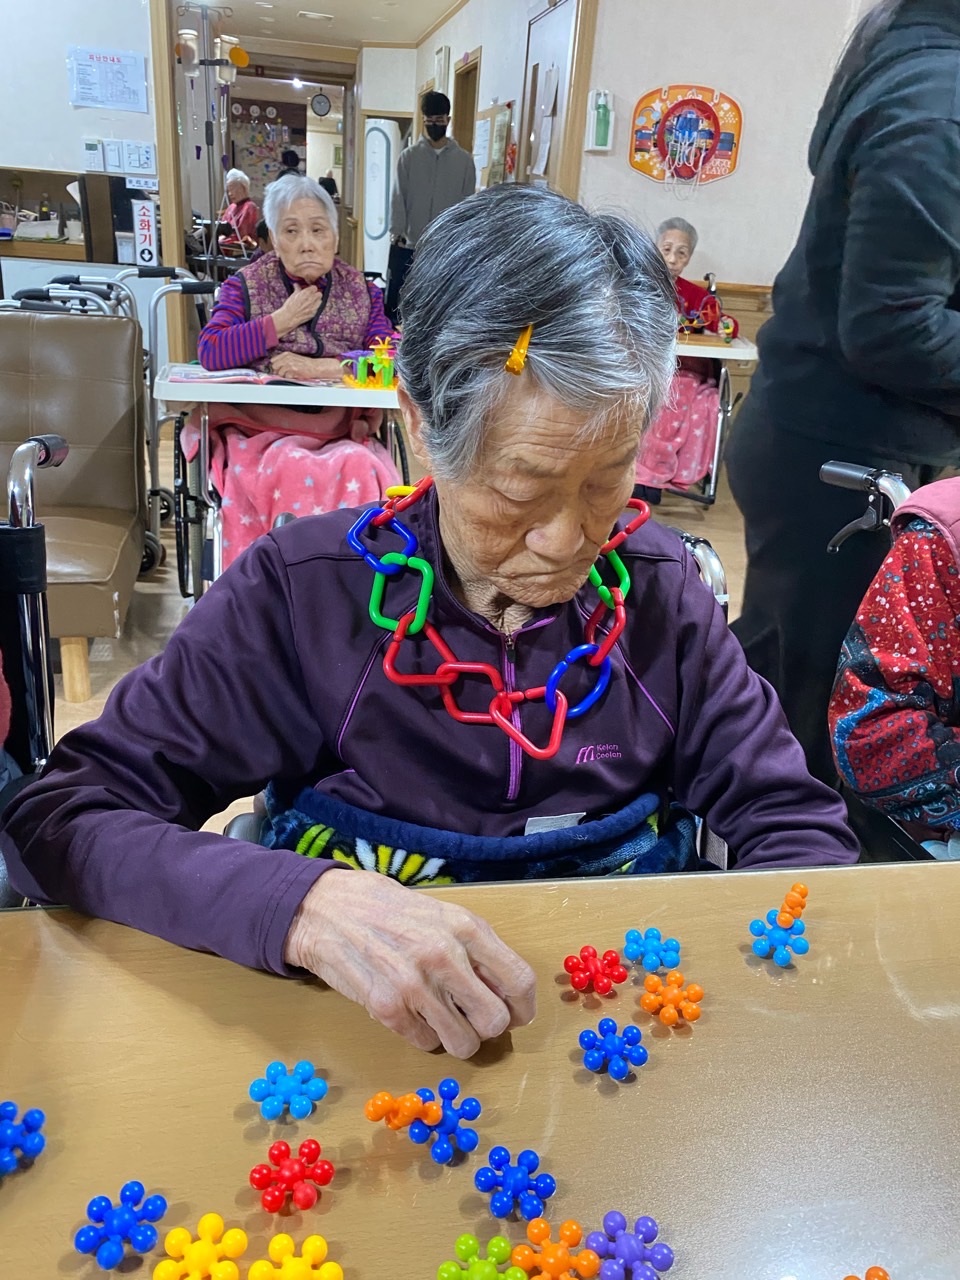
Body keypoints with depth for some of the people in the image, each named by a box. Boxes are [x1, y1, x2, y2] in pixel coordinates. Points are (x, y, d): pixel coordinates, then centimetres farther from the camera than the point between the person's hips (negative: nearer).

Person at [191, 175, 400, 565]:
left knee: (360, 466, -32)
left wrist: (322, 367, -11)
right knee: (289, 467, -34)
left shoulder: (361, 290, 15)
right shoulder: (246, 285, 13)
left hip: (342, 433, 1)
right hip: (260, 430, -1)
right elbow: (210, 353, -2)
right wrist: (282, 321, -2)